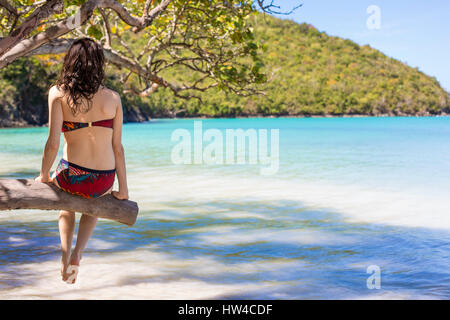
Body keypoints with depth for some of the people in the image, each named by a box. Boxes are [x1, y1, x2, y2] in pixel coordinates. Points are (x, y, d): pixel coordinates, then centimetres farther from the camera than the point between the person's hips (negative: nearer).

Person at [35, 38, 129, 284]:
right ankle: (78, 253, 17)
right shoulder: (113, 98, -1)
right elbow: (117, 147, 0)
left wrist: (44, 176, 5)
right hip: (104, 181, 1)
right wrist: (123, 187, 10)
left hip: (71, 176, -1)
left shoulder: (58, 93, -6)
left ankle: (65, 252, 15)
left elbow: (53, 143, -11)